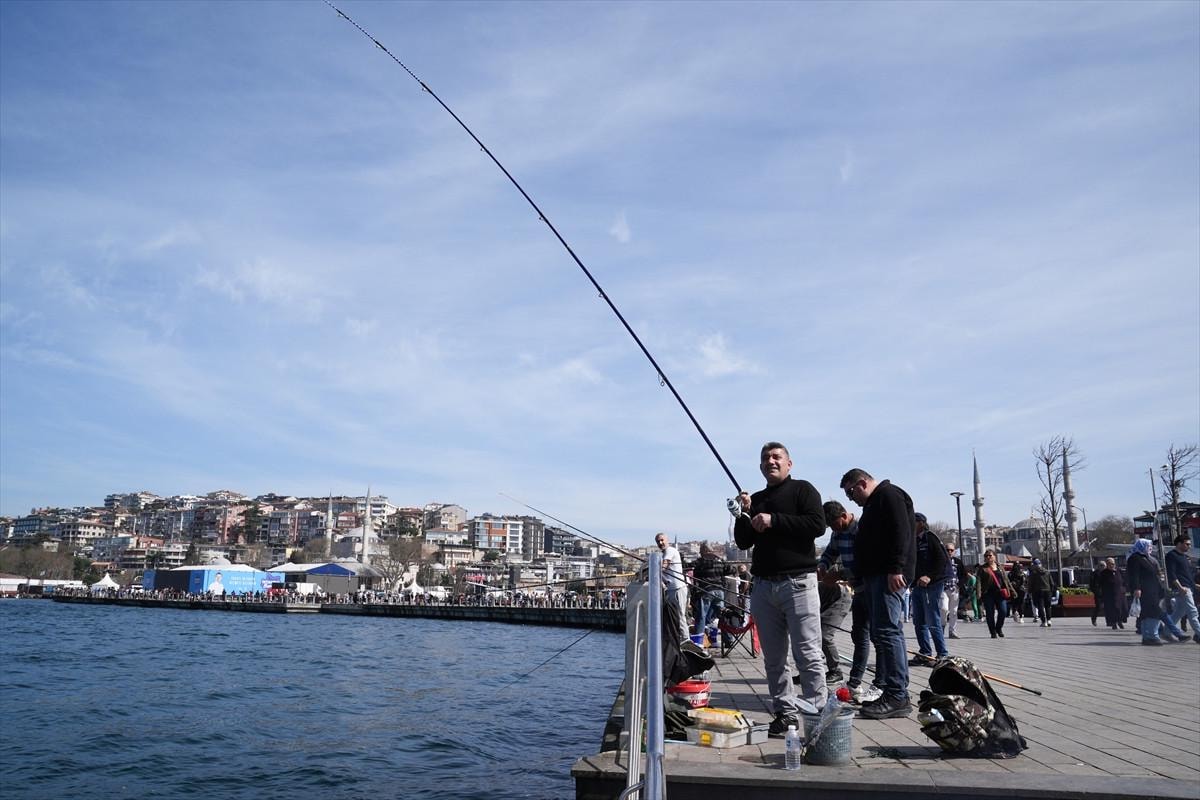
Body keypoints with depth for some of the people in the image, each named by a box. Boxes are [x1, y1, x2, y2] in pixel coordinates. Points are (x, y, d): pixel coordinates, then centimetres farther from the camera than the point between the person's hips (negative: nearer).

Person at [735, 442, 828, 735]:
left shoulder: (802, 490, 4)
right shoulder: (755, 499, 18)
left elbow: (818, 524, -12)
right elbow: (743, 542, 16)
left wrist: (773, 520, -14)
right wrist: (744, 515, -1)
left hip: (798, 582, -5)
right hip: (763, 586, 5)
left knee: (808, 654, -6)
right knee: (773, 659, 6)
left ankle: (816, 714, -1)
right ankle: (785, 713, 13)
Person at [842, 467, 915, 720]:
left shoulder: (889, 495, -6)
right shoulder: (874, 502, 26)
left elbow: (901, 534, -18)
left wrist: (896, 569, -24)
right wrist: (852, 573, 26)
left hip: (889, 576, -11)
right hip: (876, 575, 11)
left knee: (886, 631, -14)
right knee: (882, 632, 10)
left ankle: (897, 696, -12)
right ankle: (887, 689, 14)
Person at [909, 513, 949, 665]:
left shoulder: (930, 537, -5)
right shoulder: (914, 541, 18)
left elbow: (942, 560, -14)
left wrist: (930, 576, -22)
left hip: (932, 585, -8)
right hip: (918, 585, 8)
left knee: (933, 622, -7)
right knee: (919, 622, 10)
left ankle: (942, 655, 0)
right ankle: (924, 654, 17)